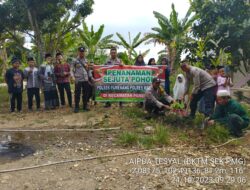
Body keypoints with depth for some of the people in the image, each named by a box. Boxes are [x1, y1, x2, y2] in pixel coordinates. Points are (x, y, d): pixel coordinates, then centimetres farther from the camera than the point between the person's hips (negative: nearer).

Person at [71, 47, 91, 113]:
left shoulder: (86, 60, 12)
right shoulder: (75, 60, 0)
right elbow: (72, 69, -4)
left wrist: (86, 66, 1)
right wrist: (73, 76, -16)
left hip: (85, 80, 4)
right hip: (78, 80, -4)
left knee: (85, 93, 8)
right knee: (77, 94, 0)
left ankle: (85, 106, 19)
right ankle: (76, 107, 9)